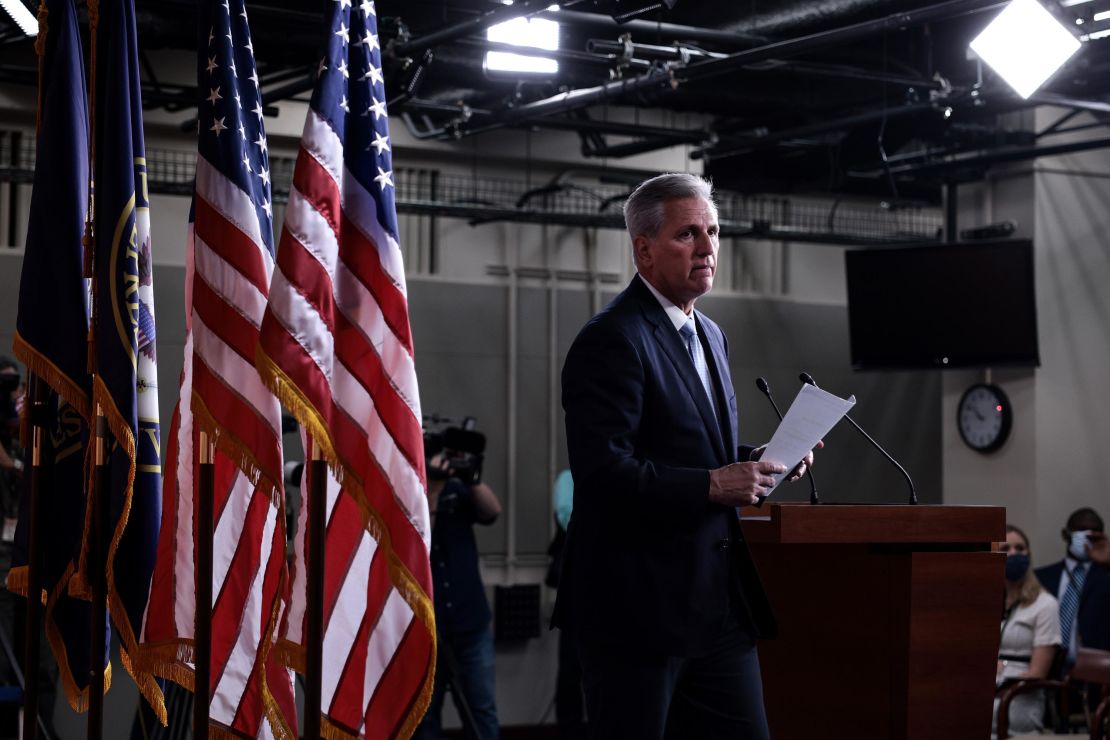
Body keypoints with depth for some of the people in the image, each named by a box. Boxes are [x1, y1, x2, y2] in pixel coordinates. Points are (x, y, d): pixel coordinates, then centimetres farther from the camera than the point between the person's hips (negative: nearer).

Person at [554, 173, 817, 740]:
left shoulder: (709, 336, 17)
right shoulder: (611, 340, -13)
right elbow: (601, 473, -22)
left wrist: (753, 463, 6)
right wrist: (713, 484, -22)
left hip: (720, 605, 9)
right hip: (638, 604, -8)